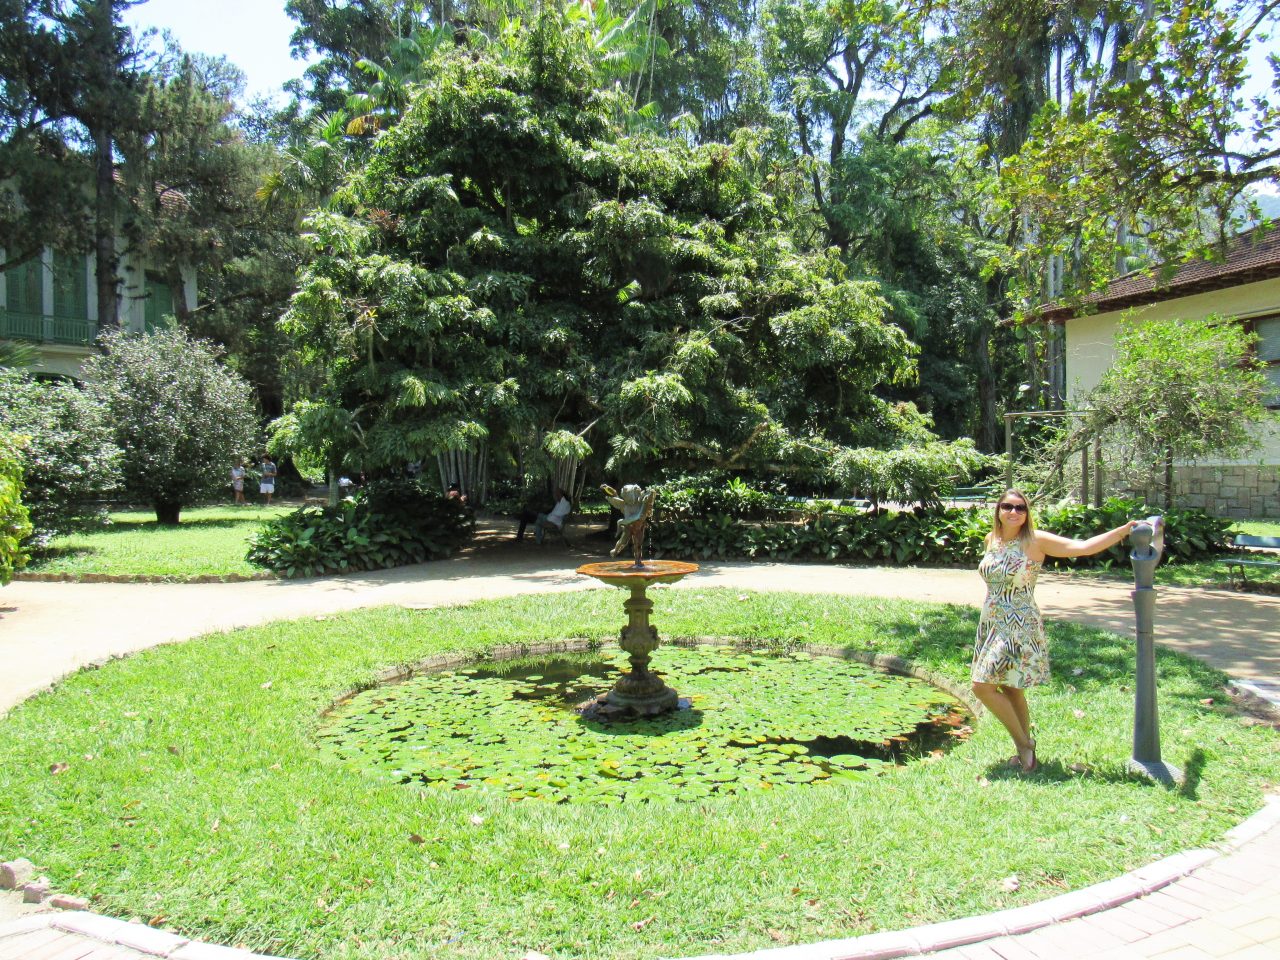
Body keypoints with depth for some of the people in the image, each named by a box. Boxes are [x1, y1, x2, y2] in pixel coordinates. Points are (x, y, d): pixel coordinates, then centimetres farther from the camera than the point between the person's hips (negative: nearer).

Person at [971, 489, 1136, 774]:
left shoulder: (1036, 541, -11)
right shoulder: (991, 540, 7)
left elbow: (1084, 547, -18)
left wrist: (1126, 529, -24)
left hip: (1019, 627, -6)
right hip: (991, 625, 7)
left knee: (984, 686, -11)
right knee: (1010, 691, 12)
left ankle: (1023, 745, 5)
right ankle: (1026, 752, 24)